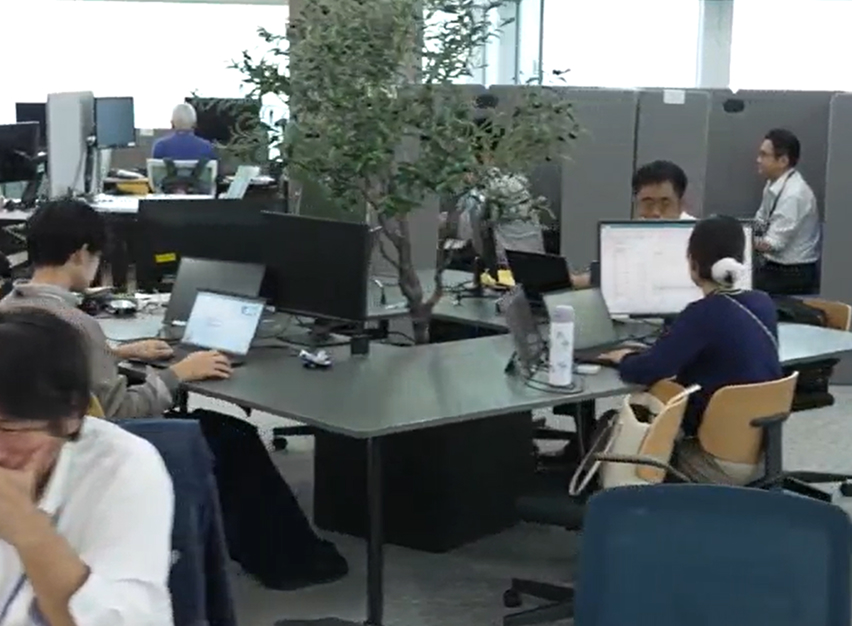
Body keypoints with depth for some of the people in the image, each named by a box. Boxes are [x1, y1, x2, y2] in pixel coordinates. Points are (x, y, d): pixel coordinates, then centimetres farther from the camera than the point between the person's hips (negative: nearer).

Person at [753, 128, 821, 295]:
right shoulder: (773, 184, 2)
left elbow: (772, 244, -22)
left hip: (791, 276, -8)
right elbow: (760, 224, 13)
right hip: (774, 268, 8)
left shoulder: (794, 194, -24)